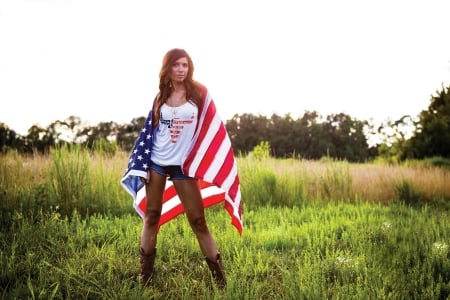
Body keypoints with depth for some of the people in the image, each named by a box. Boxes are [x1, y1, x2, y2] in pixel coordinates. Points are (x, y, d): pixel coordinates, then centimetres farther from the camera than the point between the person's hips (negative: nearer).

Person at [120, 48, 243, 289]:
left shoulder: (199, 94, -2)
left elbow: (209, 129, -1)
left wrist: (203, 162, -8)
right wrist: (142, 166, 3)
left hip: (184, 165, -2)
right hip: (156, 163, 3)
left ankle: (219, 276, 5)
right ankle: (145, 275, 18)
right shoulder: (160, 97, 6)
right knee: (151, 216, 7)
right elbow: (150, 130, 9)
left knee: (198, 220, -2)